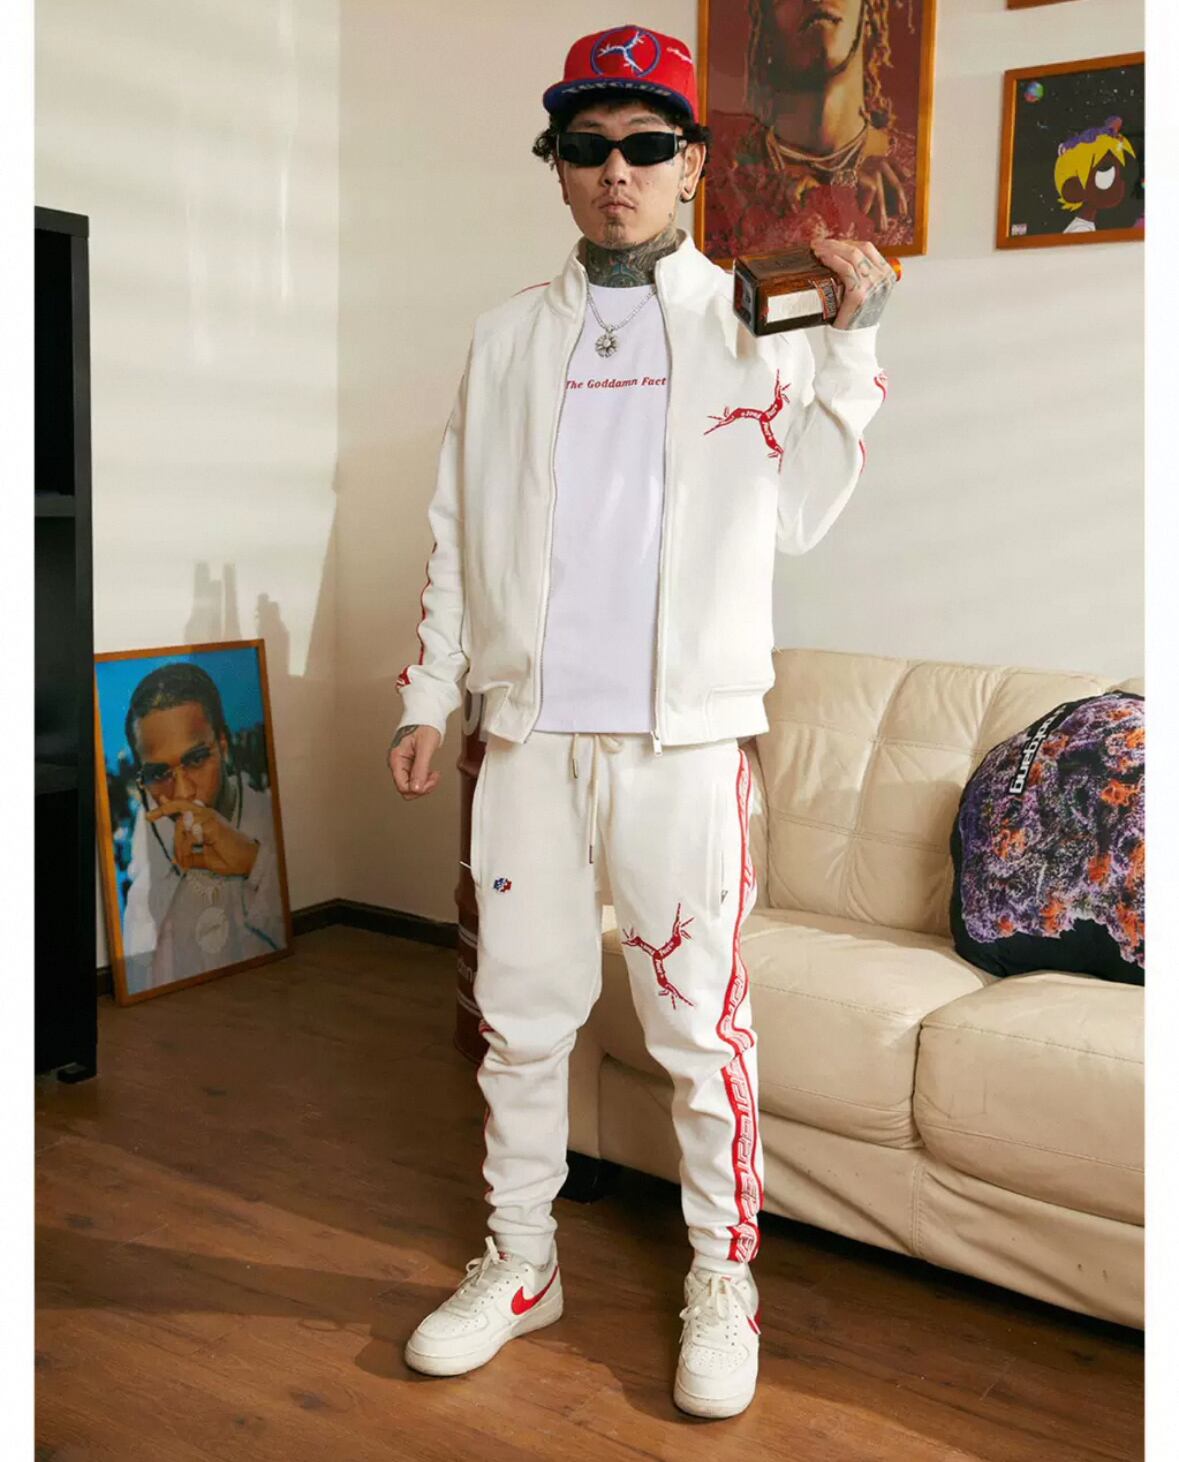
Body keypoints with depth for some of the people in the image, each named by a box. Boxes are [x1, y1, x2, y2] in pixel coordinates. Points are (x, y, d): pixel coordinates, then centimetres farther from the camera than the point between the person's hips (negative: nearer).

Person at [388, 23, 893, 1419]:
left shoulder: (752, 326, 7)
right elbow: (461, 531, 14)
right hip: (529, 729, 3)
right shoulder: (509, 337, 13)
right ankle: (519, 1263, 29)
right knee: (521, 1011, 11)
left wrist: (853, 342, -2)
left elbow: (794, 516, 3)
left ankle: (722, 1279, 21)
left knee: (701, 1022, 1)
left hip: (683, 731, -2)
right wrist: (430, 696, 10)